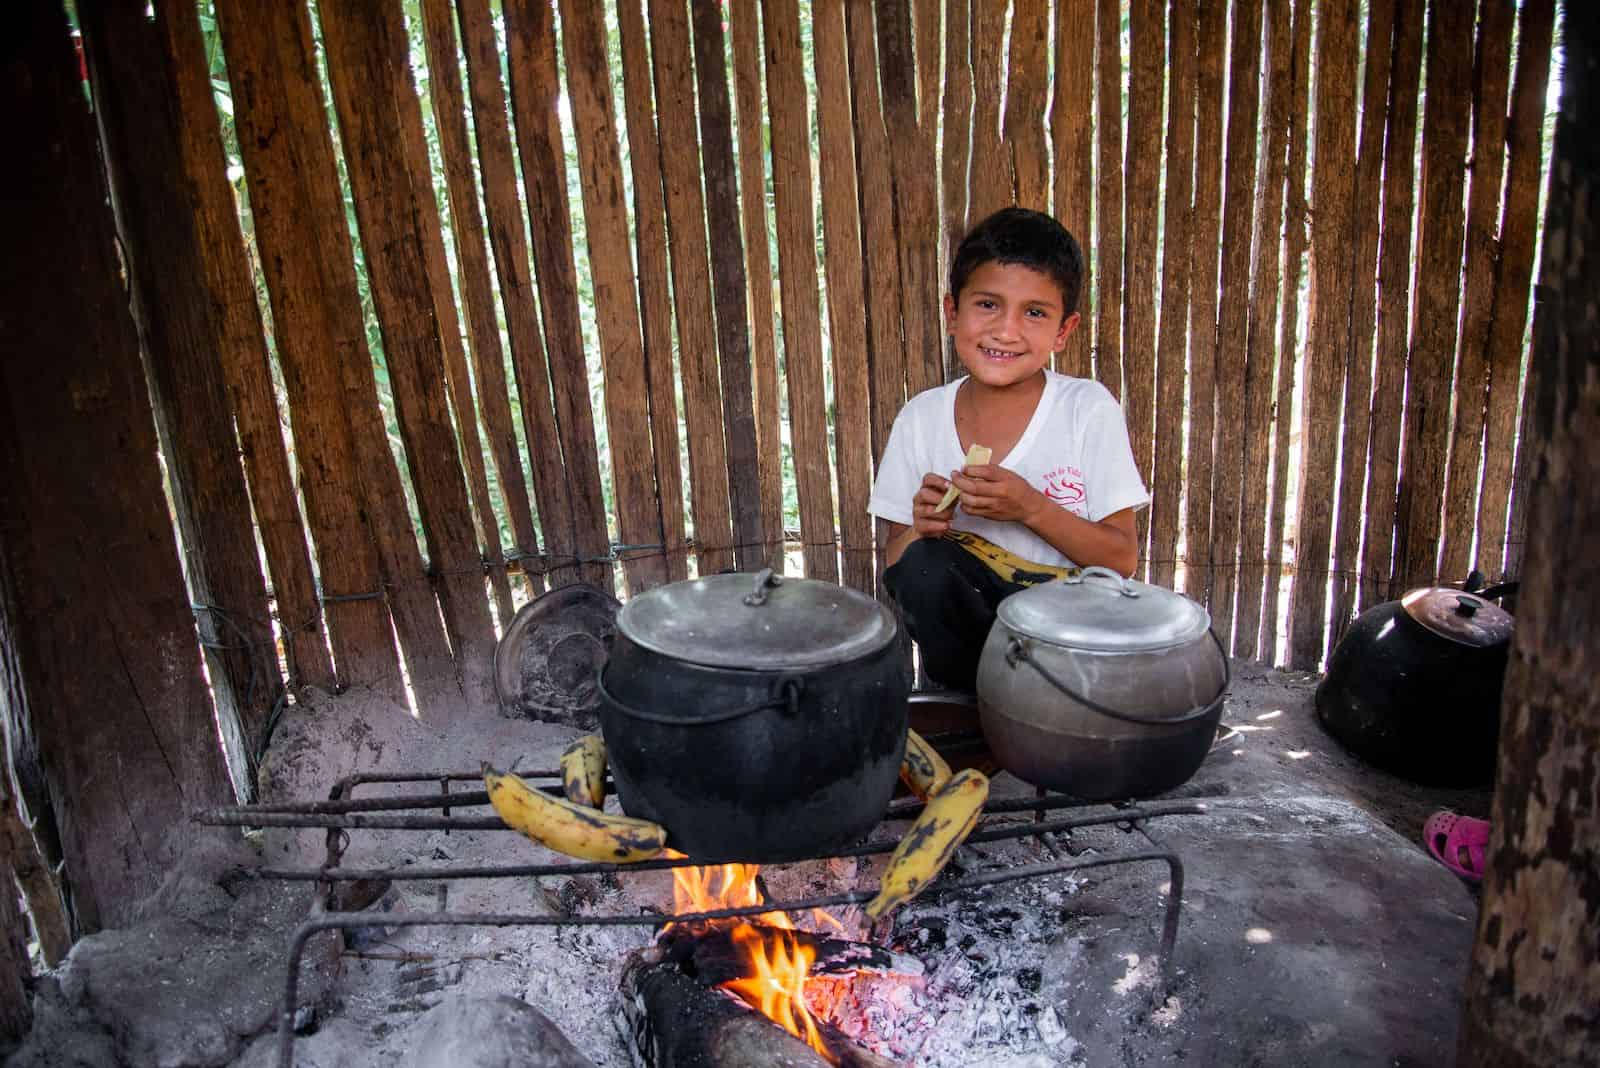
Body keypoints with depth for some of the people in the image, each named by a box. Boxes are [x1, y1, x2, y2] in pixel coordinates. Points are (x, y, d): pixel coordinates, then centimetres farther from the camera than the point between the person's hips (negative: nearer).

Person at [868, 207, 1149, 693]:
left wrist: (1031, 509, -22)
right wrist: (920, 529, -19)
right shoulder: (920, 418, -1)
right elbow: (897, 565, 4)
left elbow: (1122, 559, -7)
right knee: (923, 565, -29)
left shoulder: (1088, 409, -7)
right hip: (962, 629, 2)